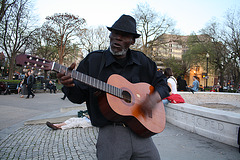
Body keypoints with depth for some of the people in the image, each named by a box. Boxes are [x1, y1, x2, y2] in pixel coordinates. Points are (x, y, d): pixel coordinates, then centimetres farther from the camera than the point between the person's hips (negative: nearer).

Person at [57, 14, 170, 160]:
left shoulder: (141, 61, 9)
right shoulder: (93, 60, 1)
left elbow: (162, 82, 17)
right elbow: (79, 97, 1)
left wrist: (155, 97, -5)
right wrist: (69, 85, -22)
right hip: (110, 131, -2)